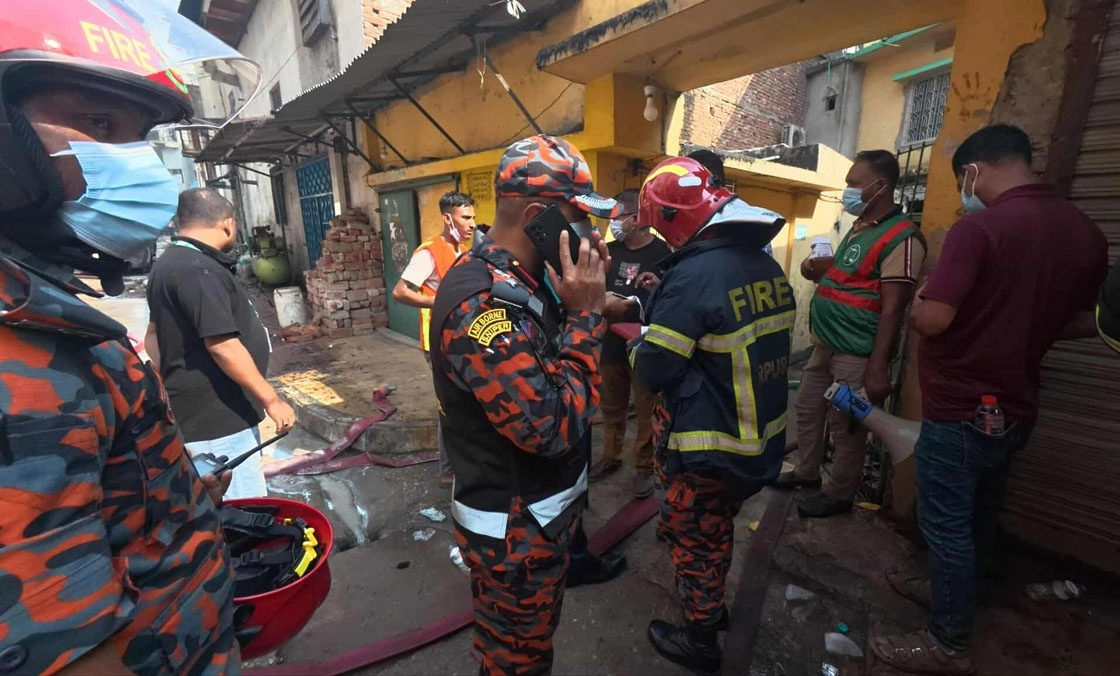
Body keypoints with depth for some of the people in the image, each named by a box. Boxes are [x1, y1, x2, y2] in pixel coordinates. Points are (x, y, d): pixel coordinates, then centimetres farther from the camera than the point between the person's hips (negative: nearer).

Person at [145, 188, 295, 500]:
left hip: (199, 408, 11)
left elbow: (155, 334, 21)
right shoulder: (199, 270, -21)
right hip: (217, 415, -11)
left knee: (223, 507, 23)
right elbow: (222, 346, -27)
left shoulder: (170, 262, 13)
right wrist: (271, 399, -22)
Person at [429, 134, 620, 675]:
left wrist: (587, 297, -6)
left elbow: (552, 358, 7)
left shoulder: (523, 280, 1)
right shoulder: (482, 302, -30)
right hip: (514, 529, -9)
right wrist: (586, 313, -26)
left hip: (543, 510, 9)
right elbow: (555, 425, -32)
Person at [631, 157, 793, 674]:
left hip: (708, 448, -8)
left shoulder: (695, 273, -25)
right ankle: (713, 604, 50)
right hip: (760, 438, 8)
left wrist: (637, 339, -1)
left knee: (690, 535, 15)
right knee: (718, 525, 27)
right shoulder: (767, 265, 2)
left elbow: (652, 371, -22)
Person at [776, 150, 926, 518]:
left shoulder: (901, 237, -16)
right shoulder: (861, 226, 13)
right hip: (825, 345, 9)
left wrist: (877, 368, -23)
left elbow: (893, 309, -20)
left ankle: (839, 494, 22)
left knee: (846, 427, 4)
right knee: (807, 410, 18)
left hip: (855, 355, -9)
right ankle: (806, 472, 36)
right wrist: (820, 269, 3)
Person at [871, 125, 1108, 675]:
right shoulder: (1086, 232, 4)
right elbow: (1086, 322, 13)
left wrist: (915, 306, -6)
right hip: (1015, 408, 8)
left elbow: (930, 319, -27)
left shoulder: (980, 226, -20)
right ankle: (951, 590, 44)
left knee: (946, 523, 6)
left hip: (960, 408, -8)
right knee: (978, 515, 23)